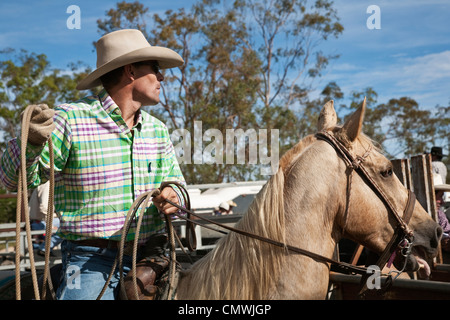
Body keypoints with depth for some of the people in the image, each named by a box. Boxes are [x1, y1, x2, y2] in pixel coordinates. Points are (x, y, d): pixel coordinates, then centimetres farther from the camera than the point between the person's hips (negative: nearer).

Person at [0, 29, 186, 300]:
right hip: (92, 264, -5)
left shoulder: (158, 130, 11)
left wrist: (174, 195, -7)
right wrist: (31, 142, -27)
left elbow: (176, 182, 17)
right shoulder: (71, 120, -7)